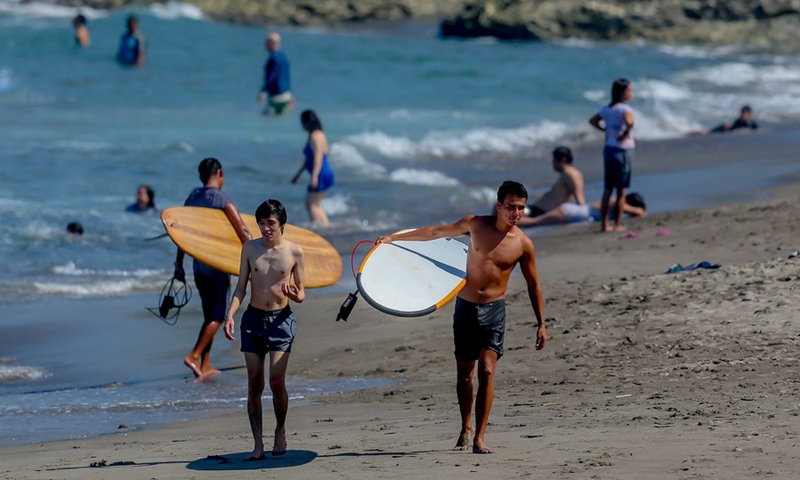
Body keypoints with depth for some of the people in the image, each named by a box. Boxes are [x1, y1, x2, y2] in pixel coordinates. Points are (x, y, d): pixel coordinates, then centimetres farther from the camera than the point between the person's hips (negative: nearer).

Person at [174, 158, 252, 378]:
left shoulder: (192, 197, 8)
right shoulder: (222, 200, -12)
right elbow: (243, 233, -17)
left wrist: (179, 264, 18)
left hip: (198, 265, 7)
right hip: (218, 266, -7)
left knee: (210, 316, 13)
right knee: (217, 316, 0)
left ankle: (205, 366, 12)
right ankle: (194, 357, -11)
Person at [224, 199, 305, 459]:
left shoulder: (294, 252, -1)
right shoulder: (250, 248, 4)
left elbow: (301, 295, 5)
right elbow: (241, 287, 7)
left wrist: (294, 295, -18)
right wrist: (230, 315, -8)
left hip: (281, 320, -2)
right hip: (253, 319, 2)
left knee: (276, 381, -10)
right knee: (254, 384, -1)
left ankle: (280, 430, 14)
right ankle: (258, 443, 4)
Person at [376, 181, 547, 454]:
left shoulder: (523, 244, -5)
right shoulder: (475, 225, -4)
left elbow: (533, 285, 5)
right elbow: (436, 232, 6)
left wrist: (541, 324, 3)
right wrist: (394, 238, 8)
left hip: (494, 310, -2)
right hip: (465, 306, 2)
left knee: (487, 371, -16)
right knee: (464, 373, 9)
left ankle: (479, 437, -14)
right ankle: (466, 428, 30)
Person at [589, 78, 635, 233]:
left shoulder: (607, 109, 9)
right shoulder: (625, 109, -14)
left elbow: (593, 120, 22)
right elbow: (629, 123, -35)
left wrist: (605, 130, 11)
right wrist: (625, 135, -19)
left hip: (608, 150, 7)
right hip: (622, 151, -7)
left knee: (607, 189, 11)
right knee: (621, 191, 2)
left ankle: (604, 224, 13)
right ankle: (617, 225, 4)